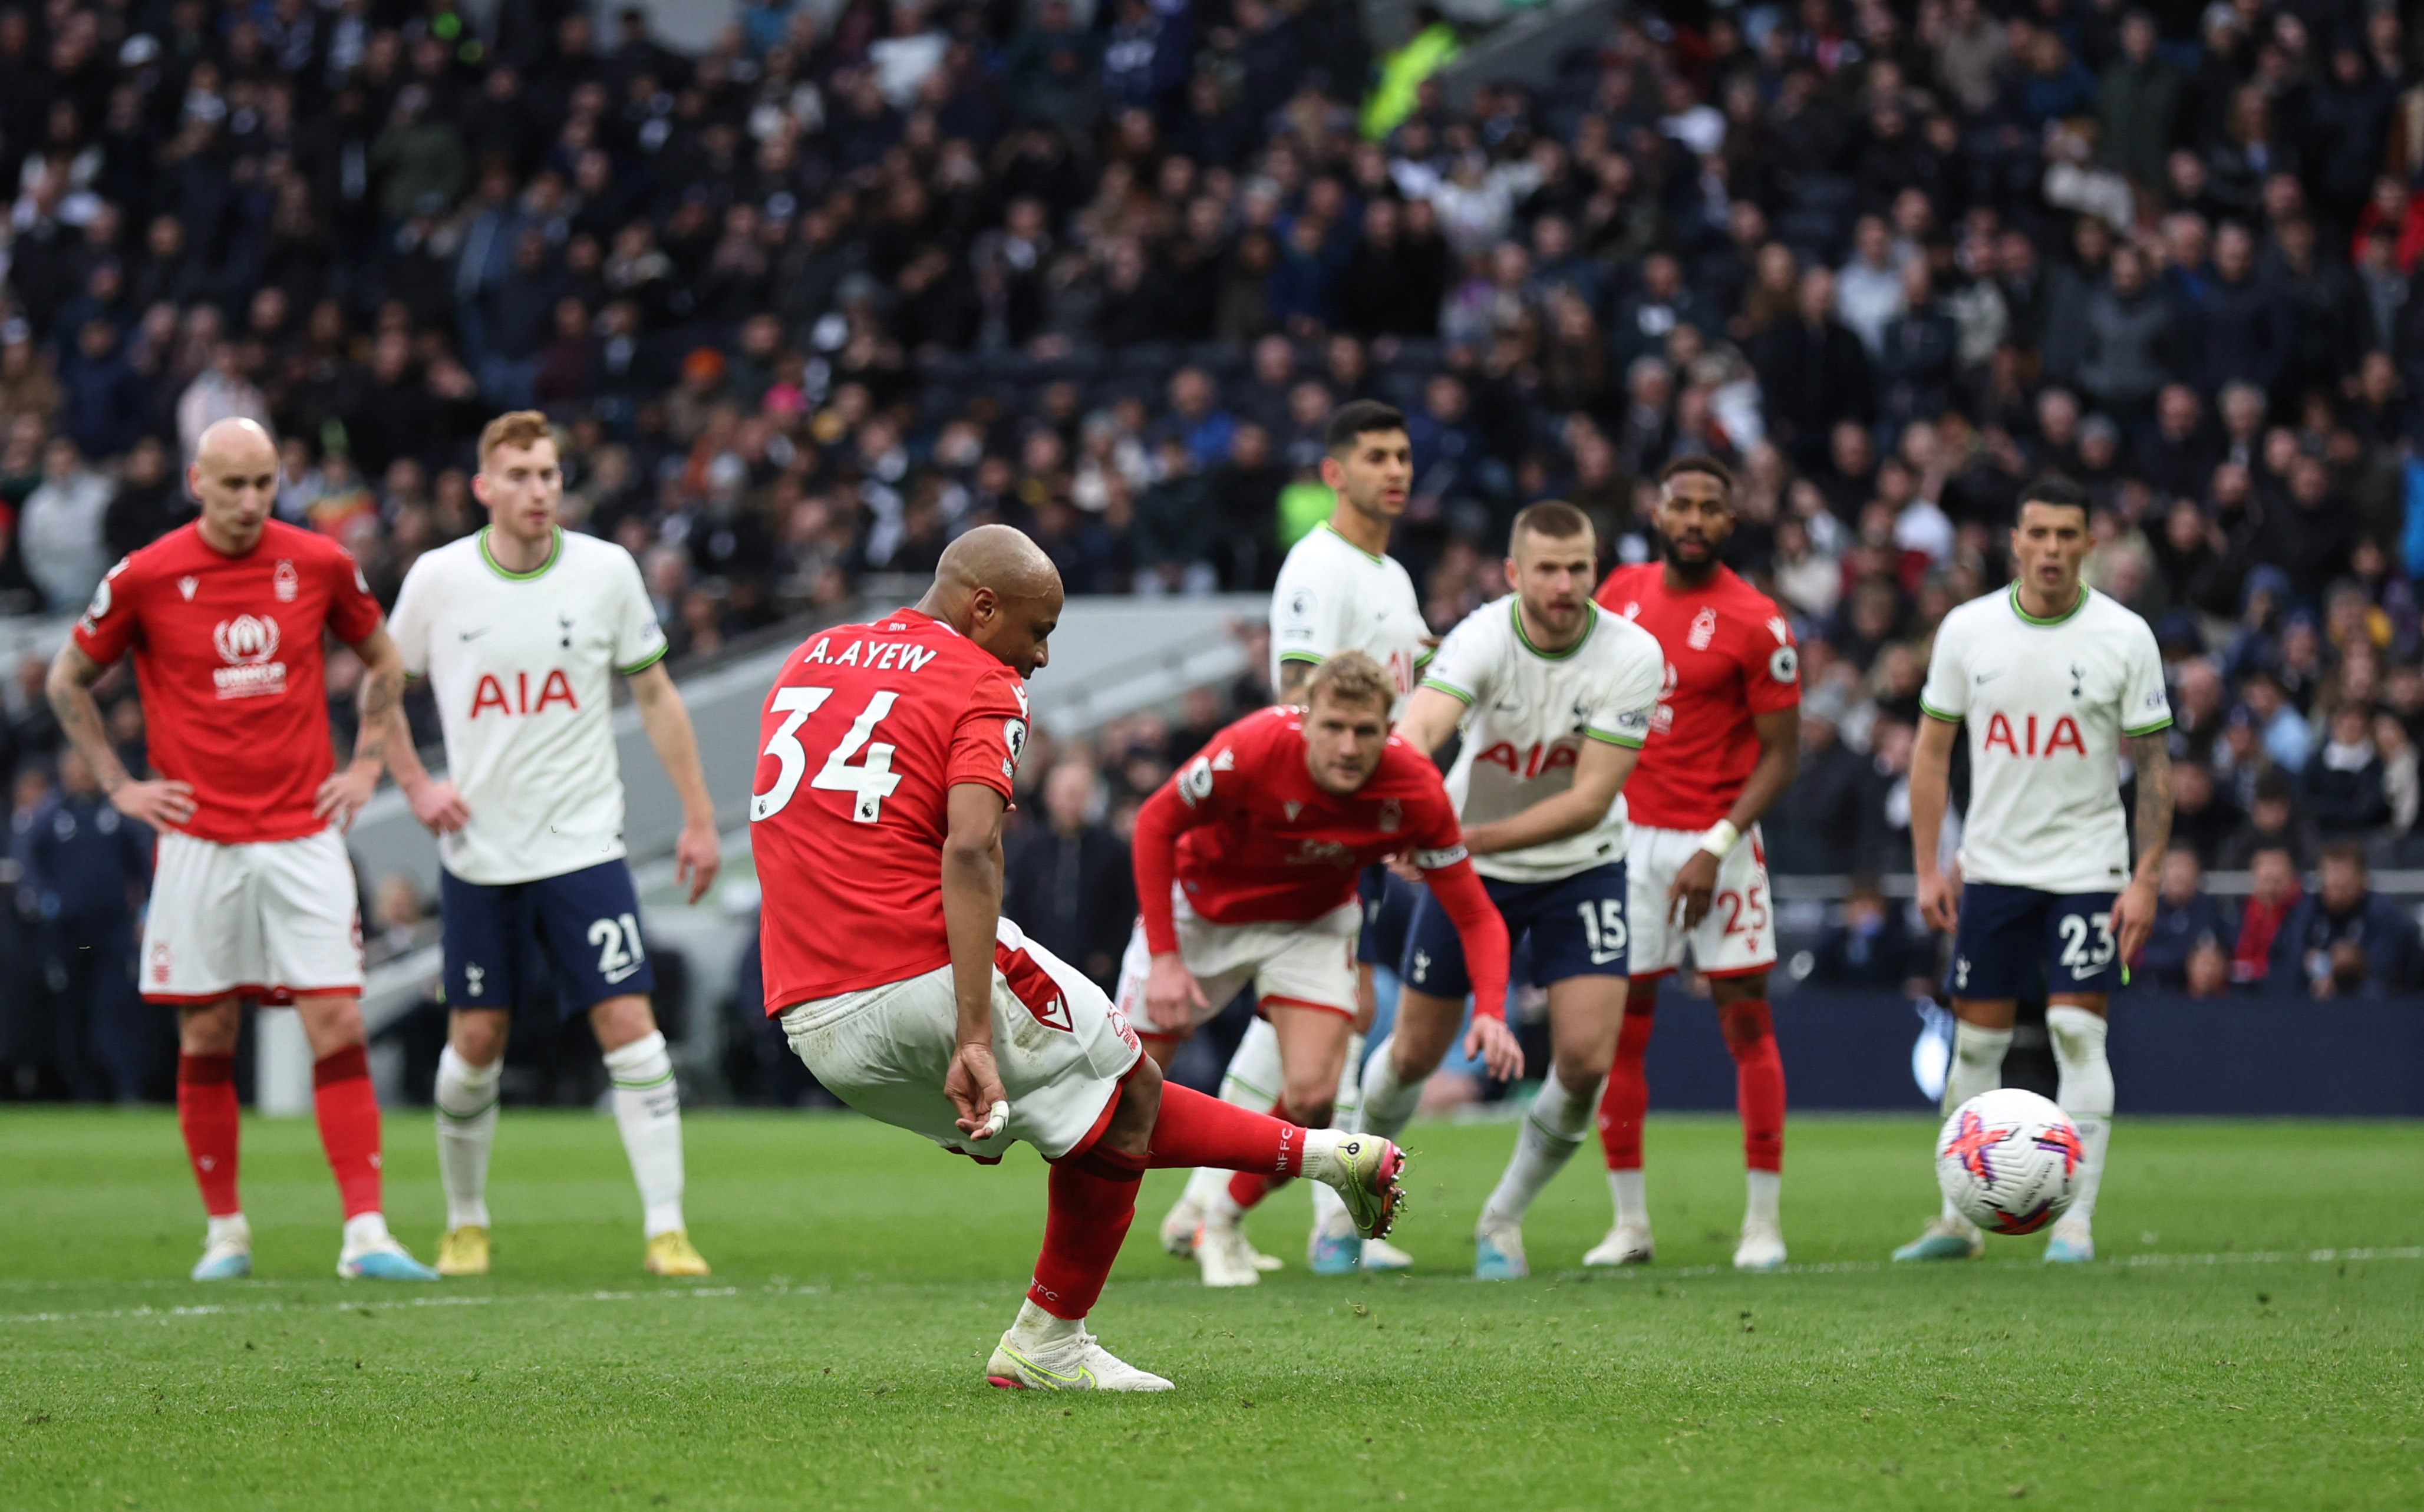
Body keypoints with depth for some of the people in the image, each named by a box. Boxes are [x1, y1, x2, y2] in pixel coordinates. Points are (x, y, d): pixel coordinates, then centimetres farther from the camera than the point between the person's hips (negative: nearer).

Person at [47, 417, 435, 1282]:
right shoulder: (146, 578, -4)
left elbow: (383, 662, 19)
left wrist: (367, 764, 10)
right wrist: (120, 787, 4)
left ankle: (366, 1234, -9)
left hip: (303, 836, 1)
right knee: (206, 1040, 4)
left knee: (338, 1029, -8)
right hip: (198, 843, -1)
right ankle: (225, 1233, 16)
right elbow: (68, 681, 10)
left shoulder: (319, 564, 1)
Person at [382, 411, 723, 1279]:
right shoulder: (438, 580, -3)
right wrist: (416, 786, -1)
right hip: (478, 851, 0)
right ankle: (465, 1224, 22)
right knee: (475, 1042, 3)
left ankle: (666, 1230, -8)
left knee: (629, 1024, -11)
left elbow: (654, 696, 6)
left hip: (583, 843, 0)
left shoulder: (606, 573, -2)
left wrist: (699, 817, 3)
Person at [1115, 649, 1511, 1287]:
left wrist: (1490, 1012, -36)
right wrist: (1164, 958, -24)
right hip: (1202, 906, -1)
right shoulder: (1255, 750, -35)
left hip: (1310, 921, 1)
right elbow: (1155, 823, -19)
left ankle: (1222, 1225, 12)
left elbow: (1475, 916, -18)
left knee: (1312, 1095, -16)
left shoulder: (1416, 791, -27)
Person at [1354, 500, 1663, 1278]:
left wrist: (1476, 838, -33)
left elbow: (1591, 799, -23)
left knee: (1586, 1059, -14)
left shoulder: (1632, 656, -21)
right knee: (1415, 1053, 7)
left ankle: (1504, 1219, 10)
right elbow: (1417, 730, -43)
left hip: (1580, 869, 0)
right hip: (1467, 866, 0)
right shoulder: (1483, 639, -24)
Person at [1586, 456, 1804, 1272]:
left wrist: (1716, 848, -18)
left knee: (1746, 1021, -2)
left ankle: (1763, 1221, 3)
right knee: (1619, 1029, 3)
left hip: (1718, 840, -4)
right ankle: (1629, 1221, 10)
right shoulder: (1622, 592, 5)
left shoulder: (1756, 624, -10)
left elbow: (1781, 756, -9)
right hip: (1631, 836, 4)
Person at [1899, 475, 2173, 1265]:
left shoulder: (2124, 637, -6)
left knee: (2078, 1034, -10)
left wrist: (2146, 878, -10)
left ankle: (2076, 1219, -6)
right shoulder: (1967, 630, -1)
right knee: (1974, 1041, 5)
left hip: (2088, 869, -2)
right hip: (1991, 866, 2)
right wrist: (1927, 866, 1)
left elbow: (2153, 764, -3)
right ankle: (1960, 1218, 15)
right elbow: (1932, 750, 6)